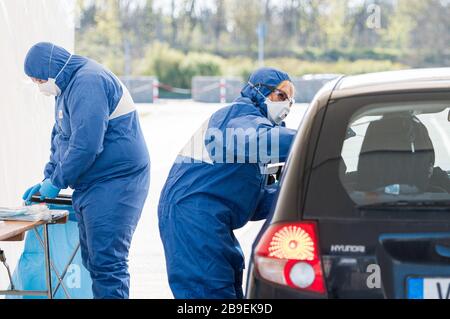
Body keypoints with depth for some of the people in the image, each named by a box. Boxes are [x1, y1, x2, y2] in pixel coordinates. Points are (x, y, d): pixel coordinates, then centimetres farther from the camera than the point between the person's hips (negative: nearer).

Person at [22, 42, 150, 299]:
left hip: (115, 183, -11)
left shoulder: (88, 81, -19)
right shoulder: (68, 86, 15)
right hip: (91, 185, 11)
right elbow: (61, 138, 25)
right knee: (93, 259, 14)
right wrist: (48, 179, 14)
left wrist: (57, 182, -15)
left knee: (107, 262, -12)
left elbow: (86, 145, -26)